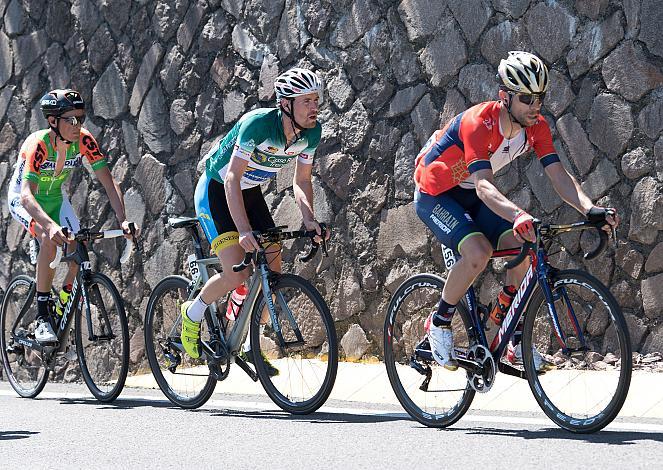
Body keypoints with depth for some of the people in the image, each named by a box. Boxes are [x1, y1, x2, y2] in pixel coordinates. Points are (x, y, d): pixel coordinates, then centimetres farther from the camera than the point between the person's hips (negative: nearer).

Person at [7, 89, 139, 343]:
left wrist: (122, 219, -38)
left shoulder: (84, 140, -22)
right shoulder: (38, 144, -35)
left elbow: (108, 182, -22)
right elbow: (26, 195, -45)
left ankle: (64, 303, 13)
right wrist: (50, 226, -62)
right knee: (49, 241, -31)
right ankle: (42, 318, -23)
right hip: (23, 200, -5)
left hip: (55, 198, 5)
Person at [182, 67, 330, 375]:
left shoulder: (312, 131, -12)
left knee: (273, 274, -1)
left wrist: (309, 219, -20)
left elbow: (301, 180, -1)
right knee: (237, 274, -21)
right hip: (216, 192, -7)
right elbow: (232, 178, -33)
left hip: (251, 193, 7)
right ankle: (193, 313, 8)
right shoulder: (258, 123, -32)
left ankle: (251, 348, 16)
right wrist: (244, 230, -42)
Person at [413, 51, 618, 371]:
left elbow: (559, 176, -18)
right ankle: (439, 323, -6)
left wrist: (590, 209, -36)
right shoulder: (479, 122, -33)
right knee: (478, 252, -29)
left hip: (470, 196, 7)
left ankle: (516, 341, 0)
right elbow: (484, 186, -44)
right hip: (435, 194, -7)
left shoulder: (536, 126, -13)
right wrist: (518, 216, -62)